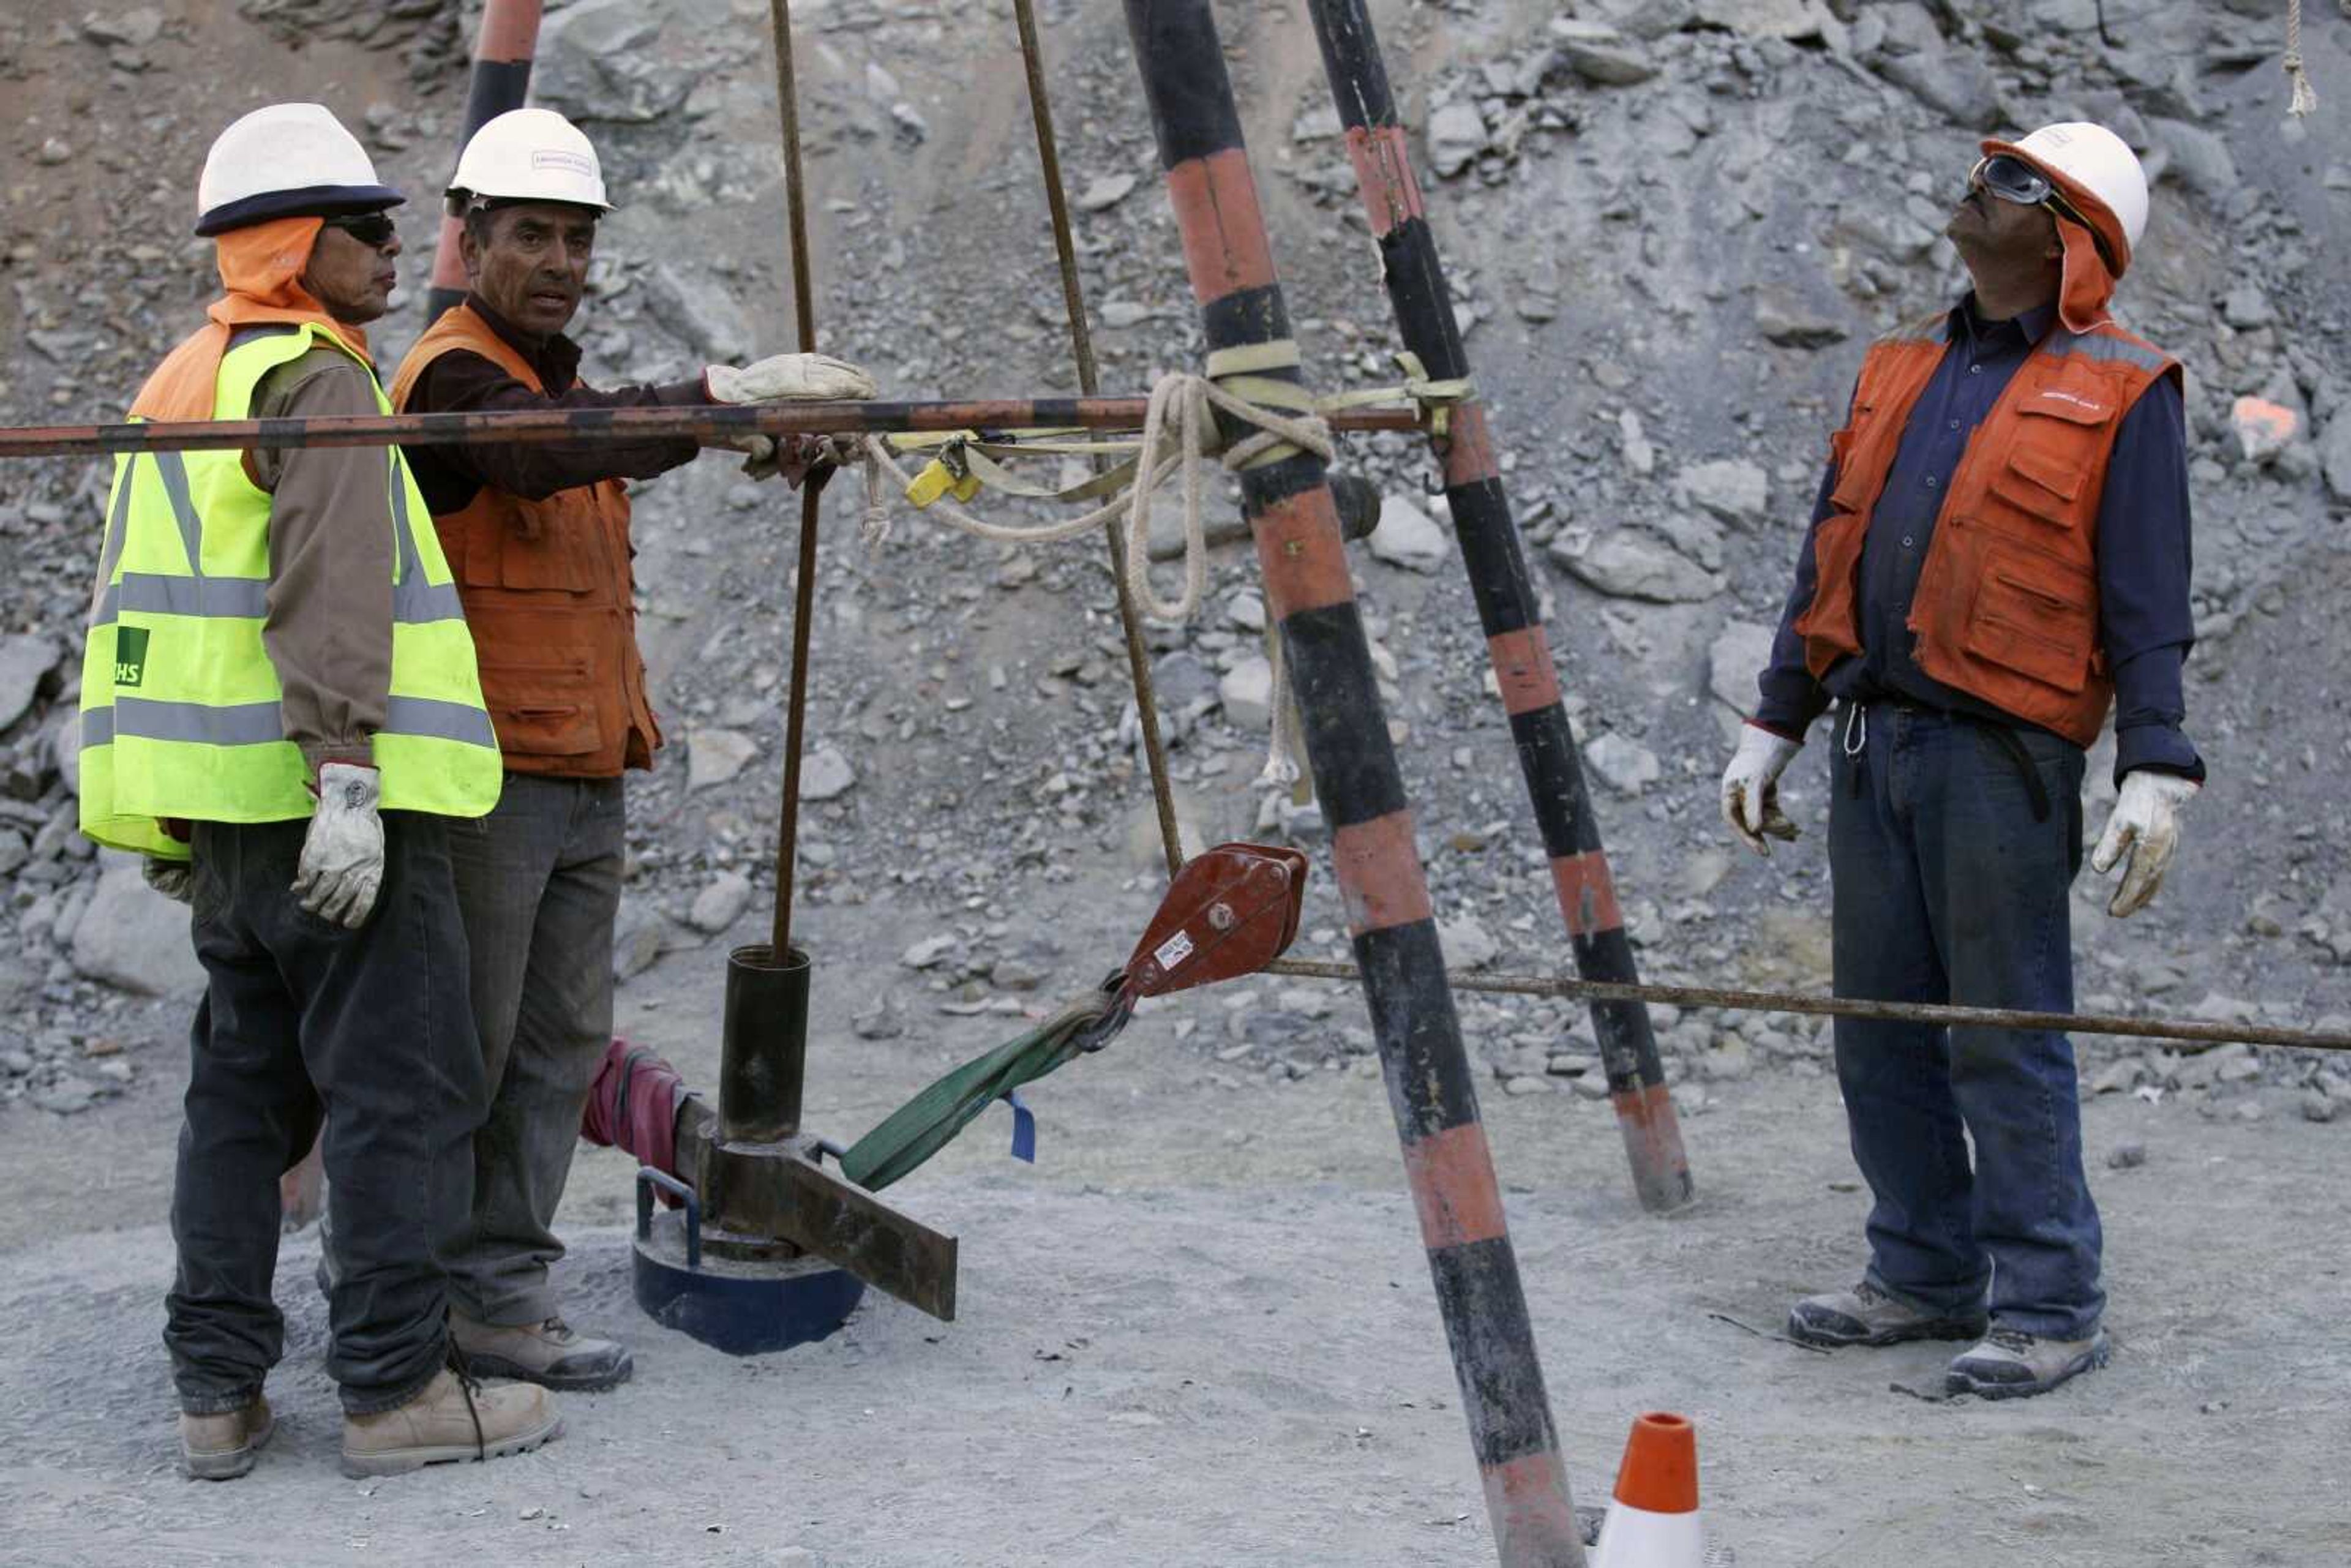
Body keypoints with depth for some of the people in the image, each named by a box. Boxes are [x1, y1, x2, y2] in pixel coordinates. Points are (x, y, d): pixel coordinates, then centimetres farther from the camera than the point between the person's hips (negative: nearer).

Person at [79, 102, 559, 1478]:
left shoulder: (183, 383, 20)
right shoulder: (316, 379, -9)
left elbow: (136, 597, 23)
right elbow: (329, 588, -22)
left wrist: (178, 816, 27)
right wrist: (345, 777, -27)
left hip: (224, 804, 9)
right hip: (329, 804, -9)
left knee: (246, 1089, 12)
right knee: (403, 1089, -3)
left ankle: (220, 1390, 15)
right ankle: (397, 1388, 0)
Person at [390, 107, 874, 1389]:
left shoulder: (562, 380, 21)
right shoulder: (454, 377, -10)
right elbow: (543, 450, -30)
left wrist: (780, 428, -14)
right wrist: (727, 393, -40)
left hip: (583, 777, 9)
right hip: (483, 773, -9)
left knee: (562, 1044, 7)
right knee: (459, 1048, -3)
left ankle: (499, 1300, 12)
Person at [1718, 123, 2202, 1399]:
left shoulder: (2119, 394, -2)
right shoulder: (1902, 369, 16)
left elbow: (2149, 605, -7)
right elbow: (1828, 561, 19)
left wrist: (2155, 768, -15)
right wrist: (1775, 722, 16)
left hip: (1999, 755, -7)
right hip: (1873, 740, 7)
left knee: (2006, 1040, -5)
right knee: (1880, 1031, 10)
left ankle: (2051, 1308, 5)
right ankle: (1926, 1276, 22)